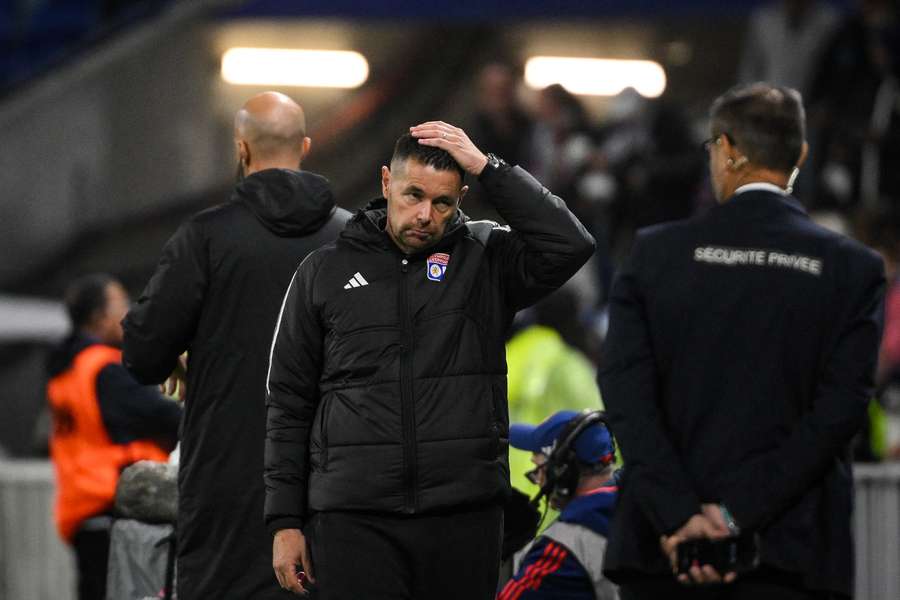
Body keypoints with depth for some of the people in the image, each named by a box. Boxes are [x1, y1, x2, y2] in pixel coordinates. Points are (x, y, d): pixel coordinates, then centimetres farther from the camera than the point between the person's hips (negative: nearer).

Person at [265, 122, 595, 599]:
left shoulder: (486, 260, 7)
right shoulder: (324, 272, 8)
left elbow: (569, 246, -12)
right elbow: (290, 403, 10)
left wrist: (486, 167, -10)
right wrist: (285, 521, 5)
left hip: (464, 518, 0)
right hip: (352, 519, 0)